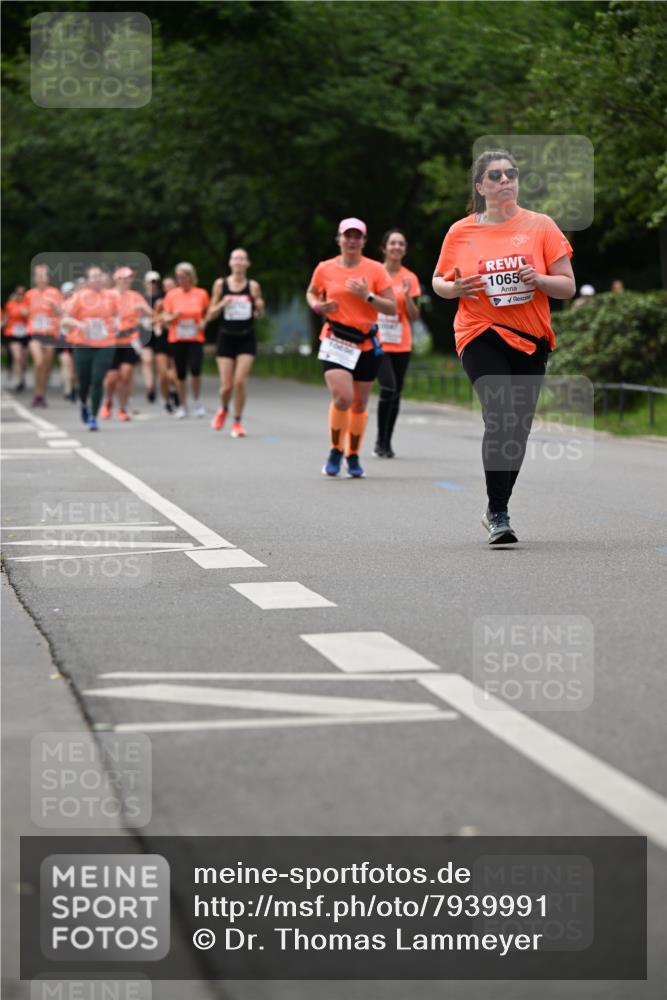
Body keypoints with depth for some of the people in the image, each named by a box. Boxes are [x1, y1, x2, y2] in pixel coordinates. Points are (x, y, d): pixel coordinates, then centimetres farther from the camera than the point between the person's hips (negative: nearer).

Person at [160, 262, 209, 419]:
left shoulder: (201, 294, 1)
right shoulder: (172, 295, 2)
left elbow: (208, 313, 15)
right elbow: (164, 317, 6)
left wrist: (204, 322, -5)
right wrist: (173, 317, -16)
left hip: (195, 339, -1)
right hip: (176, 339, 1)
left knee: (195, 369, -17)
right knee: (180, 373, 4)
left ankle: (197, 401, 5)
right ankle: (182, 406, 19)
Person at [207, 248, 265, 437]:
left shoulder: (253, 286, 0)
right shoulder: (220, 284, -1)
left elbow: (260, 315, 11)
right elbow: (210, 315, 3)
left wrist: (259, 306, -12)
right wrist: (222, 304, -16)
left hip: (246, 338, 0)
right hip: (226, 337, 0)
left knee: (240, 381, -12)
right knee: (227, 385, -2)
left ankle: (237, 422, 4)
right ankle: (223, 410, 32)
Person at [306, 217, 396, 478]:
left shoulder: (375, 269, -2)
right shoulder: (325, 269, 1)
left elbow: (392, 308, -4)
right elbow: (311, 293, 21)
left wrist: (367, 295, -18)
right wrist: (318, 306, -1)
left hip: (367, 343, 1)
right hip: (335, 341, -1)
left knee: (359, 403, 8)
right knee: (342, 397, -20)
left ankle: (353, 457, 27)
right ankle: (335, 451, 2)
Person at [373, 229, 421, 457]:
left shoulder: (410, 279, 5)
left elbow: (414, 317, 3)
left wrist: (407, 295, -11)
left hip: (401, 345, 3)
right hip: (378, 342, -3)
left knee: (396, 393, 5)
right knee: (388, 388, -18)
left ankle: (387, 442, 17)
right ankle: (380, 441, -5)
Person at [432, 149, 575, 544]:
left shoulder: (541, 226, 2)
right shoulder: (461, 233, 3)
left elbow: (568, 287, 3)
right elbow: (439, 281, 15)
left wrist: (538, 279, -17)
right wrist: (457, 288, -8)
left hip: (531, 339, 2)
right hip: (481, 336, -2)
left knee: (518, 429, 7)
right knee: (501, 417, -22)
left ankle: (498, 510, 26)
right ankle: (498, 515, -15)